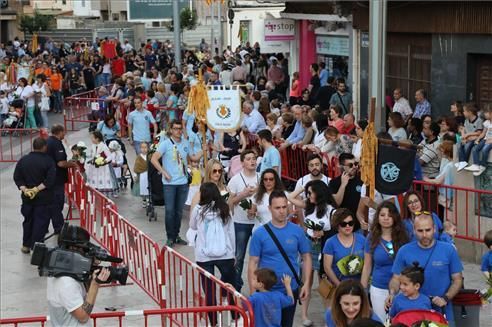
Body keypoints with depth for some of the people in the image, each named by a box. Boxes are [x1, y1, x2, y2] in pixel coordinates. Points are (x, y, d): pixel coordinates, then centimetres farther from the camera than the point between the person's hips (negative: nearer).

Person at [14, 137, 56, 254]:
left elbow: (17, 177, 0)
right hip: (43, 198, -5)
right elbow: (50, 180, -19)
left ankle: (26, 245, 23)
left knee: (28, 220, 17)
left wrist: (24, 189, -8)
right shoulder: (48, 161, -10)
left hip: (27, 196, 5)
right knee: (41, 222, 1)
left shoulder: (23, 160, 3)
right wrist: (38, 189, -16)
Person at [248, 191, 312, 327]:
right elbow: (253, 263, -4)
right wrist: (253, 291, -8)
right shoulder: (260, 233, -6)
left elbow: (306, 257, 5)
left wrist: (306, 283, -4)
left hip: (291, 289, 2)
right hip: (267, 290, -2)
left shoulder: (297, 231, -2)